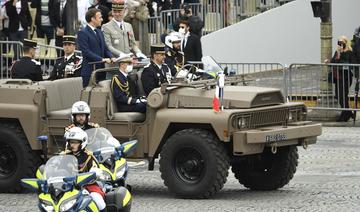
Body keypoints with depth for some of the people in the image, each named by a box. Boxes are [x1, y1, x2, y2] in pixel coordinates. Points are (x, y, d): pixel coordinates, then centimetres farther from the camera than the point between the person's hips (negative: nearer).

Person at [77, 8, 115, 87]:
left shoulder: (99, 32, 19)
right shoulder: (83, 33, -8)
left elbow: (105, 49, 19)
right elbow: (86, 52, -16)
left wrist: (111, 57, -3)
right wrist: (102, 59, -20)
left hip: (101, 70, 8)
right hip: (90, 71, -8)